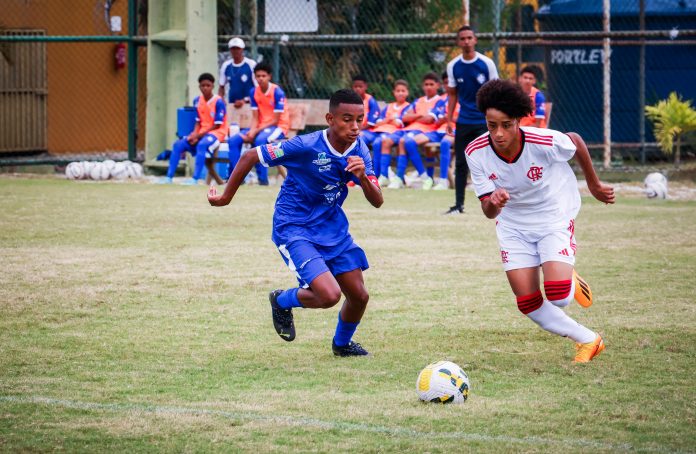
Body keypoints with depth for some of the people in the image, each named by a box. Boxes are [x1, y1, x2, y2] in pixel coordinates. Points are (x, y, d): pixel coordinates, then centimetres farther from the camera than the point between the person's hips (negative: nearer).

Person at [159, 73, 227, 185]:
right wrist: (194, 134, -10)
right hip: (201, 134, 7)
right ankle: (169, 177, -12)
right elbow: (198, 122, 11)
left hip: (217, 133, -7)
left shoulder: (218, 102, -13)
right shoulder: (197, 101, 6)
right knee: (178, 144, -12)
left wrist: (198, 135, -16)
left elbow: (217, 126, -13)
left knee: (202, 145, -38)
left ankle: (195, 179, -42)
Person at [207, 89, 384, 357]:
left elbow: (377, 202, -9)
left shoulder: (359, 151, -8)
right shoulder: (306, 146, -25)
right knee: (329, 296, -22)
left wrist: (363, 177, -30)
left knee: (359, 296, 6)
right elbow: (249, 158, -16)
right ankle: (282, 302, 12)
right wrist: (226, 197, -5)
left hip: (332, 226, 6)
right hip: (294, 230, -6)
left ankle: (342, 343, 39)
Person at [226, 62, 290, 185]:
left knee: (260, 139, -37)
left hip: (279, 127, -6)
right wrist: (251, 131, -18)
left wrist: (256, 131, -20)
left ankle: (263, 178, -30)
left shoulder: (277, 92, -16)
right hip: (260, 127, 6)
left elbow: (276, 120, -16)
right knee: (234, 140, -11)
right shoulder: (254, 92, 2)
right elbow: (255, 118, 2)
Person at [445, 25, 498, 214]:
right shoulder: (453, 66, 3)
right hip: (464, 121, 3)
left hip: (485, 121, -3)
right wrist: (449, 119, 3)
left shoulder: (486, 63, -6)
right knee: (460, 163, 5)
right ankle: (459, 204, 11)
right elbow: (453, 94, 11)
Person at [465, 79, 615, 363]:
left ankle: (570, 281, 20)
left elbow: (575, 142, -6)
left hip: (554, 218, -3)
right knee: (529, 305, -4)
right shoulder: (475, 153, -21)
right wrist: (493, 204, -44)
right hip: (512, 225, 3)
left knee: (559, 297, -19)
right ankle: (588, 341, 18)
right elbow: (488, 211, -18)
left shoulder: (544, 142, -30)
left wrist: (594, 185, 8)